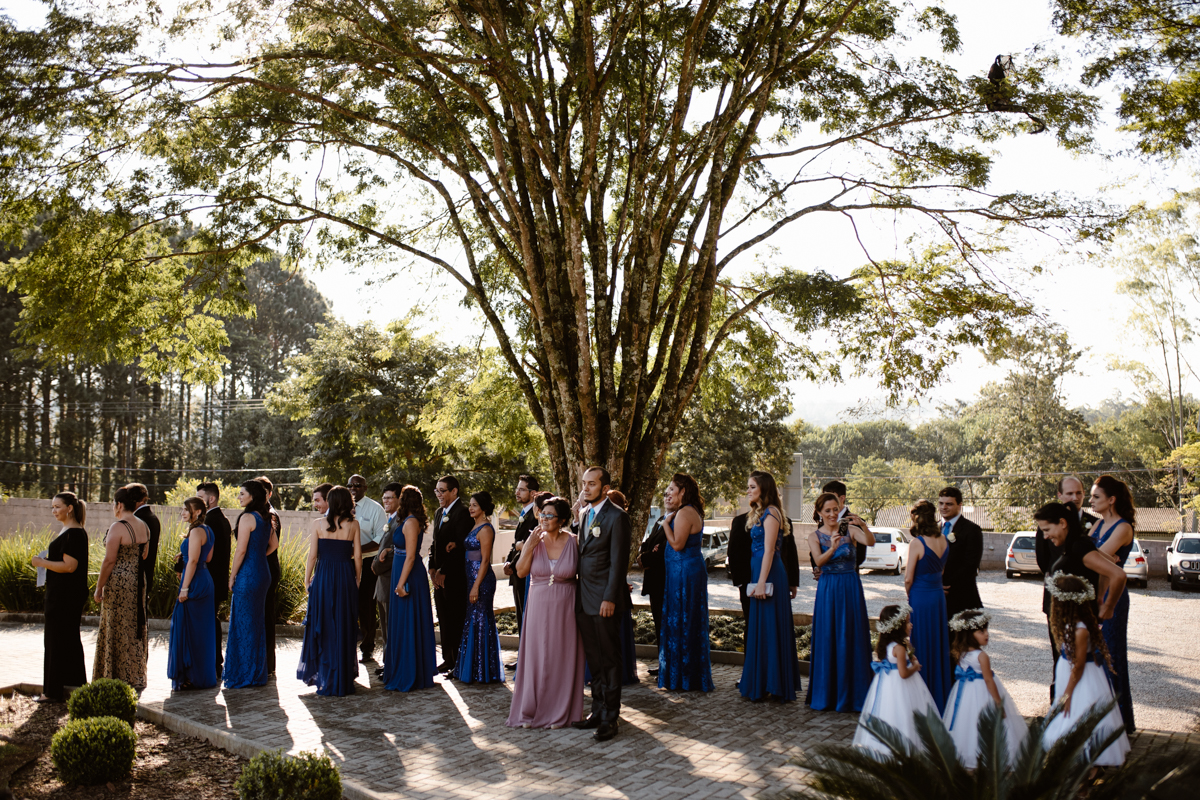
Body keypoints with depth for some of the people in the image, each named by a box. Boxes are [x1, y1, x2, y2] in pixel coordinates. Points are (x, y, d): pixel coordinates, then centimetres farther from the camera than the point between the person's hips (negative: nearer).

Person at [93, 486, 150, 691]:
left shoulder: (117, 527, -17)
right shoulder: (144, 526, 7)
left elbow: (109, 561, -17)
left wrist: (99, 587, -11)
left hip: (118, 582, -8)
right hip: (138, 581, 8)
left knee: (118, 630, 2)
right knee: (135, 629, 14)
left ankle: (120, 678, 8)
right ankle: (136, 678, 20)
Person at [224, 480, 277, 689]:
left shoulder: (247, 517, -15)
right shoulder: (265, 517, 10)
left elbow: (241, 550, -17)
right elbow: (274, 544, 21)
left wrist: (232, 577, -10)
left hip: (248, 575, -9)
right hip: (263, 572, 9)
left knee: (243, 623, 0)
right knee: (257, 622, 15)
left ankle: (244, 675, 5)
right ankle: (258, 674, 22)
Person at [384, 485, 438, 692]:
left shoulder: (411, 522, -17)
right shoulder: (409, 521, 12)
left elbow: (410, 557, -21)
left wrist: (401, 583, -21)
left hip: (409, 576, -10)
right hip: (407, 576, 10)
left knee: (407, 624, -3)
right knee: (412, 625, 16)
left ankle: (408, 677, 4)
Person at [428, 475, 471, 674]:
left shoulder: (461, 512, -13)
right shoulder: (439, 513, 16)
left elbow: (461, 546, -18)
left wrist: (444, 572, -16)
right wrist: (432, 568, 7)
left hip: (455, 575, -8)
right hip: (440, 575, 9)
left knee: (456, 619, -2)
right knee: (444, 619, 13)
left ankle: (459, 662, 6)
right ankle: (448, 659, 21)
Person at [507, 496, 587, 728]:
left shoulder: (573, 542, -6)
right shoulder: (534, 540, -1)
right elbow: (521, 572, -3)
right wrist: (529, 547, -13)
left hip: (565, 609, -1)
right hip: (539, 607, 1)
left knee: (562, 658, 5)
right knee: (536, 657, 6)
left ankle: (559, 712, 18)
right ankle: (531, 710, 18)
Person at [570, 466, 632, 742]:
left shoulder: (616, 516, -11)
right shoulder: (584, 513, 12)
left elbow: (618, 560, -14)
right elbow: (582, 549, 13)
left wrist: (610, 598, -17)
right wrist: (577, 517, 4)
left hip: (604, 599, -7)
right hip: (584, 599, 7)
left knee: (609, 658, 1)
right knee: (593, 659, 14)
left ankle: (610, 717, 8)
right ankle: (597, 710, 23)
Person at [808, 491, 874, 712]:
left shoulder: (850, 530, 2)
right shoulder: (815, 536, 3)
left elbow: (871, 542, -17)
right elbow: (819, 561, -13)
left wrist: (863, 526, -35)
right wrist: (832, 548, -32)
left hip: (851, 588, 0)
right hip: (828, 590, 0)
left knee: (852, 640, 3)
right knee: (827, 641, 3)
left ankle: (851, 694, 13)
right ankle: (827, 695, 13)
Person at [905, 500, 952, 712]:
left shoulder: (917, 543, -17)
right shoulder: (944, 540, 2)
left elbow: (908, 578, -14)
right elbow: (942, 568, 12)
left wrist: (909, 595, 3)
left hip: (920, 597, -6)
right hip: (939, 595, 6)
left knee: (921, 648, 3)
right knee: (938, 648, 15)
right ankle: (940, 699, 25)